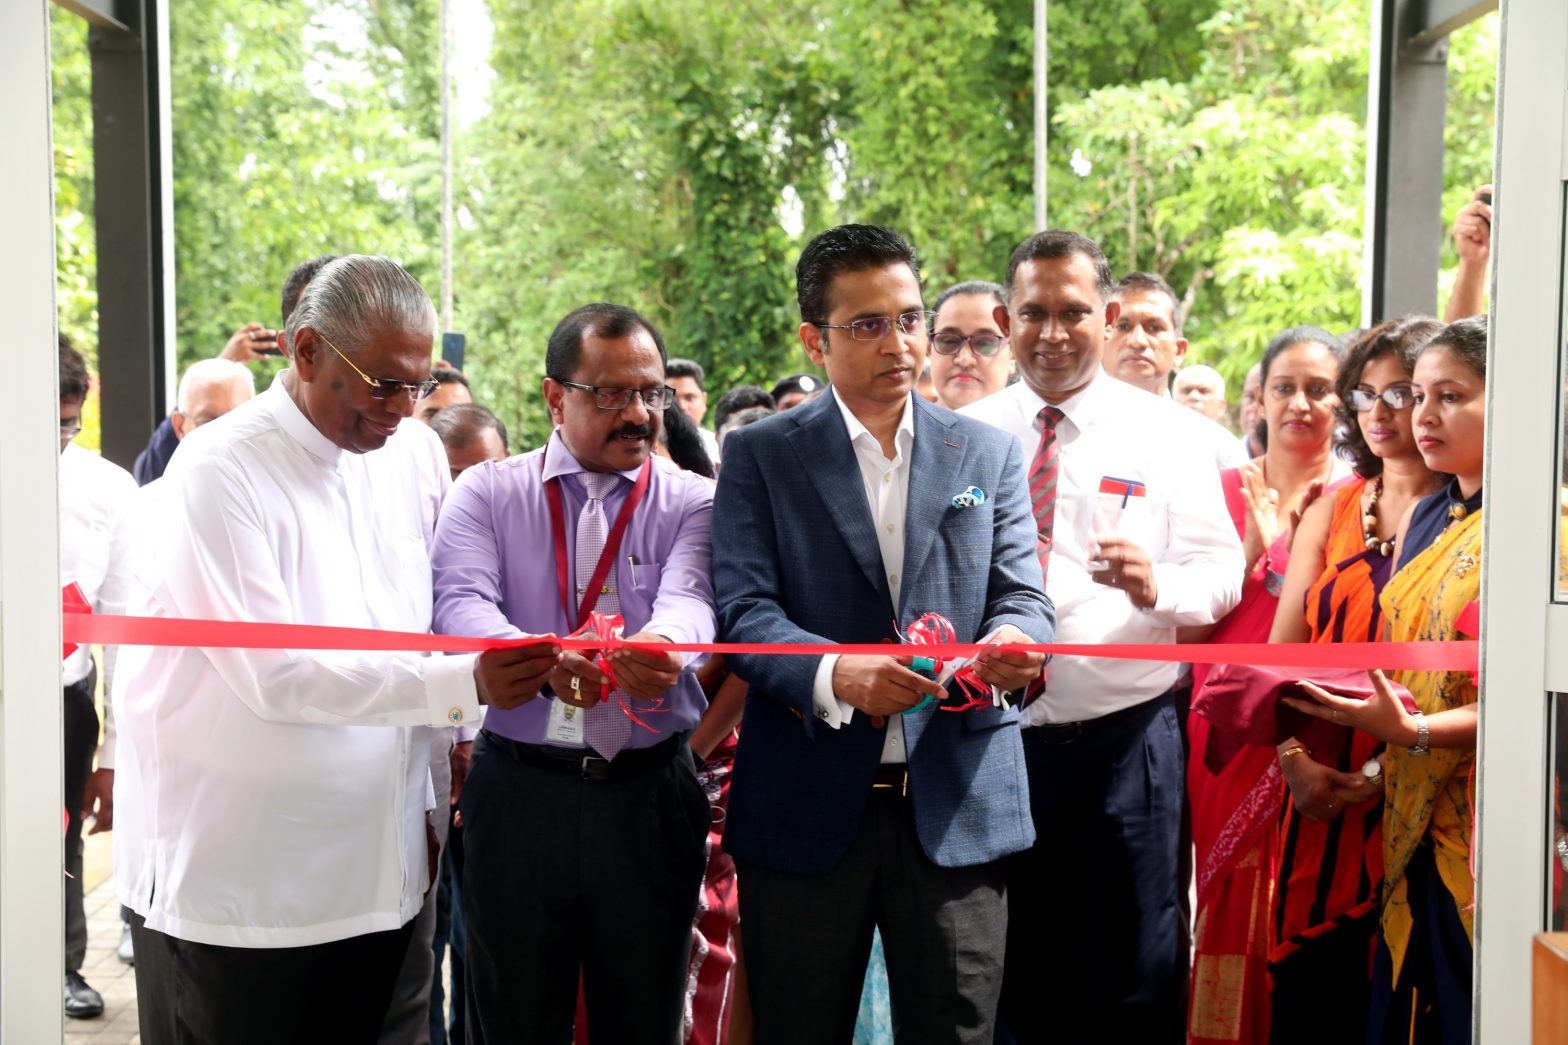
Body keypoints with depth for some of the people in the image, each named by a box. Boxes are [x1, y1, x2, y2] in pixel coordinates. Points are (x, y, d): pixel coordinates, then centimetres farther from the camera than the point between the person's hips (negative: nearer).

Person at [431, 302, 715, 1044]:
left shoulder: (693, 502, 4)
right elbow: (458, 601, -12)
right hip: (519, 792, 0)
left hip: (650, 795, 0)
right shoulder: (486, 493, 5)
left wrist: (660, 642, -41)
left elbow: (690, 598, -15)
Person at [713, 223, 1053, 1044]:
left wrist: (1014, 641, -21)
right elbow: (744, 611, -7)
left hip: (957, 803, 2)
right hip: (806, 804, -1)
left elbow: (1022, 595, 4)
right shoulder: (759, 455, 3)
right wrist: (837, 674, -27)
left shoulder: (988, 455, 10)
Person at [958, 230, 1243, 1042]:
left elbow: (1221, 571, -3)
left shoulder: (1165, 433, 2)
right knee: (1011, 976, 14)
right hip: (992, 739, 2)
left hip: (1125, 738, -2)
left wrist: (1156, 584, -23)